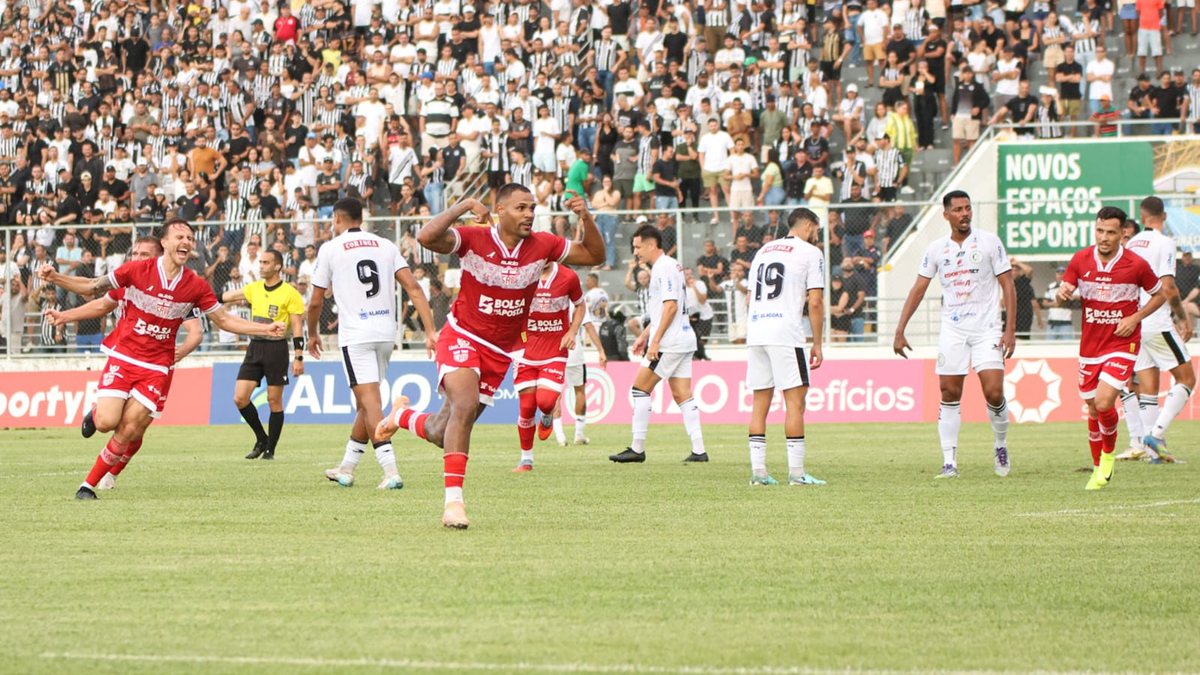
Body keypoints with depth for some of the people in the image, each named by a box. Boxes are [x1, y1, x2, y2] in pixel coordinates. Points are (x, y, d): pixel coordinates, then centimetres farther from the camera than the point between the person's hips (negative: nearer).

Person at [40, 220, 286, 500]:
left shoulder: (196, 286, -1)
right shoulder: (136, 270, -6)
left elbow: (223, 320, 10)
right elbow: (93, 288, 2)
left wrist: (266, 329, 1)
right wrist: (54, 277, -11)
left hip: (157, 368, 1)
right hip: (122, 358, -1)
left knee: (129, 431, -10)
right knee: (107, 422, -15)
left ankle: (90, 484, 5)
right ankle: (96, 412, 24)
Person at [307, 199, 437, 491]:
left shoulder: (330, 249, 1)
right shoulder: (385, 245, 11)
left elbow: (316, 302, 6)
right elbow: (413, 287, 1)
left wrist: (312, 335, 23)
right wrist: (430, 331, -1)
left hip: (355, 335, -5)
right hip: (386, 333, 5)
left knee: (370, 402, -10)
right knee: (366, 403, 17)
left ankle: (391, 472, -23)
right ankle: (346, 469, 27)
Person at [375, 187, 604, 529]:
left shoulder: (542, 245, -3)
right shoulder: (474, 240, -15)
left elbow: (594, 255, 5)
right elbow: (426, 237, -31)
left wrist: (587, 219, -12)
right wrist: (465, 206, -30)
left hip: (500, 352, 5)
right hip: (462, 337, -5)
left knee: (442, 434, 7)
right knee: (465, 405, -32)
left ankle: (404, 415, 43)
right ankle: (453, 500, -29)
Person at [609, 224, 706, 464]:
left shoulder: (664, 268, -12)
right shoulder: (670, 266, 19)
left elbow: (670, 306, -20)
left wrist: (655, 341, -21)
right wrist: (644, 335, 26)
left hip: (670, 343, -10)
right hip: (684, 339, 10)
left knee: (640, 389, -4)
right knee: (683, 395, 6)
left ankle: (637, 449, -3)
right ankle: (698, 450, 1)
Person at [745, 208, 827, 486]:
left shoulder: (763, 251, 21)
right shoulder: (810, 253, 1)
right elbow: (815, 302, -5)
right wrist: (817, 344, 0)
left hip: (756, 334, 6)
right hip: (787, 332, -6)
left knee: (760, 403, 8)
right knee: (795, 401, -3)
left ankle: (758, 471, 5)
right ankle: (796, 472, -6)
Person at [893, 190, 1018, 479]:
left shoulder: (989, 242, -2)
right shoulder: (937, 248, 6)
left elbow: (1008, 286, -1)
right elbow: (918, 289, 11)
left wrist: (1010, 330, -9)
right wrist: (900, 331, 5)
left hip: (986, 329, -3)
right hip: (952, 330, 3)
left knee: (994, 392, -12)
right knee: (949, 394, -1)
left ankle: (1001, 445, 14)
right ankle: (949, 462, 3)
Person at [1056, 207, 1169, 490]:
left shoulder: (1136, 265, -9)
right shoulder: (1080, 260, -2)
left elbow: (1160, 294, 5)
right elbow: (1065, 291, 1)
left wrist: (1135, 318, -10)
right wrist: (1063, 294, -24)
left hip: (1122, 345, -4)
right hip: (1090, 346, 4)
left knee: (1104, 402, -20)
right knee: (1093, 409, 9)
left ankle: (1109, 455, 7)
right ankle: (1098, 469, 27)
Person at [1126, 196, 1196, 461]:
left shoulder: (1131, 245, 11)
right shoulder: (1164, 243, -9)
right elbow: (1167, 287, -16)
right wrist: (1184, 318, -5)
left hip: (1133, 326, 6)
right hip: (1158, 323, -6)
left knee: (1148, 387, 7)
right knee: (1186, 379, 2)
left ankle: (1154, 449, 2)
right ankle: (1157, 433, -13)